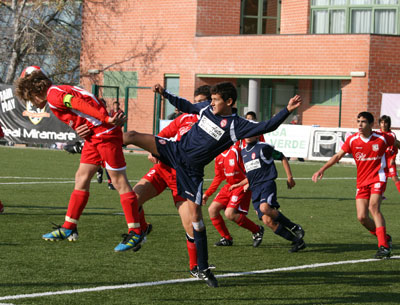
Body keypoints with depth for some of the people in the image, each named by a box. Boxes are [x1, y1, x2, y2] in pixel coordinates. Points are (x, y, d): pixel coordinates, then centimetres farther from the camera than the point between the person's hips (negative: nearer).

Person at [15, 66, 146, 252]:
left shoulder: (53, 95, -9)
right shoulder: (61, 92, 21)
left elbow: (80, 104, -22)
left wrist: (106, 119, -29)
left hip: (105, 132, -10)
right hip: (94, 136, 10)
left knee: (119, 182, -7)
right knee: (81, 179, 12)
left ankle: (136, 233, -4)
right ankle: (69, 229, 19)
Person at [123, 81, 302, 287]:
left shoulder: (236, 125, -15)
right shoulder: (206, 109, 2)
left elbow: (266, 127, -23)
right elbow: (186, 106, 22)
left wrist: (287, 110, -34)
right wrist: (165, 94, 20)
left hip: (191, 169, -4)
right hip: (176, 149, 4)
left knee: (195, 215, -5)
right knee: (130, 136, -10)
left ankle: (203, 269, 7)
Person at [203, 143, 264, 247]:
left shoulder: (236, 151, -19)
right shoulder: (219, 156, 7)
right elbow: (218, 177, 18)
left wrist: (238, 184, -17)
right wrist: (207, 193, 14)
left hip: (242, 186, -8)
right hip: (229, 186, 8)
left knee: (230, 213, -22)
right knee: (212, 209, -2)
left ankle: (257, 230, -3)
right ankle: (226, 238, 12)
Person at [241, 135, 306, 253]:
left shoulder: (263, 148, -2)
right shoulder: (243, 152, 19)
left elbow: (282, 158, 5)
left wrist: (289, 177, 3)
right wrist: (247, 183, 23)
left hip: (267, 183, -6)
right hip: (254, 190, 6)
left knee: (264, 208, -35)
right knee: (267, 221, -11)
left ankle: (295, 228, -17)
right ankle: (297, 241, -4)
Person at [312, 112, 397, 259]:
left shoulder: (382, 138, -7)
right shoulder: (352, 140, -2)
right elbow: (338, 156, 3)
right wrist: (322, 169, -6)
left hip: (378, 178, -4)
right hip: (362, 182, 4)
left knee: (373, 207, -27)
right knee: (362, 217, -7)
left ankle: (383, 246, -27)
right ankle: (385, 239, 18)